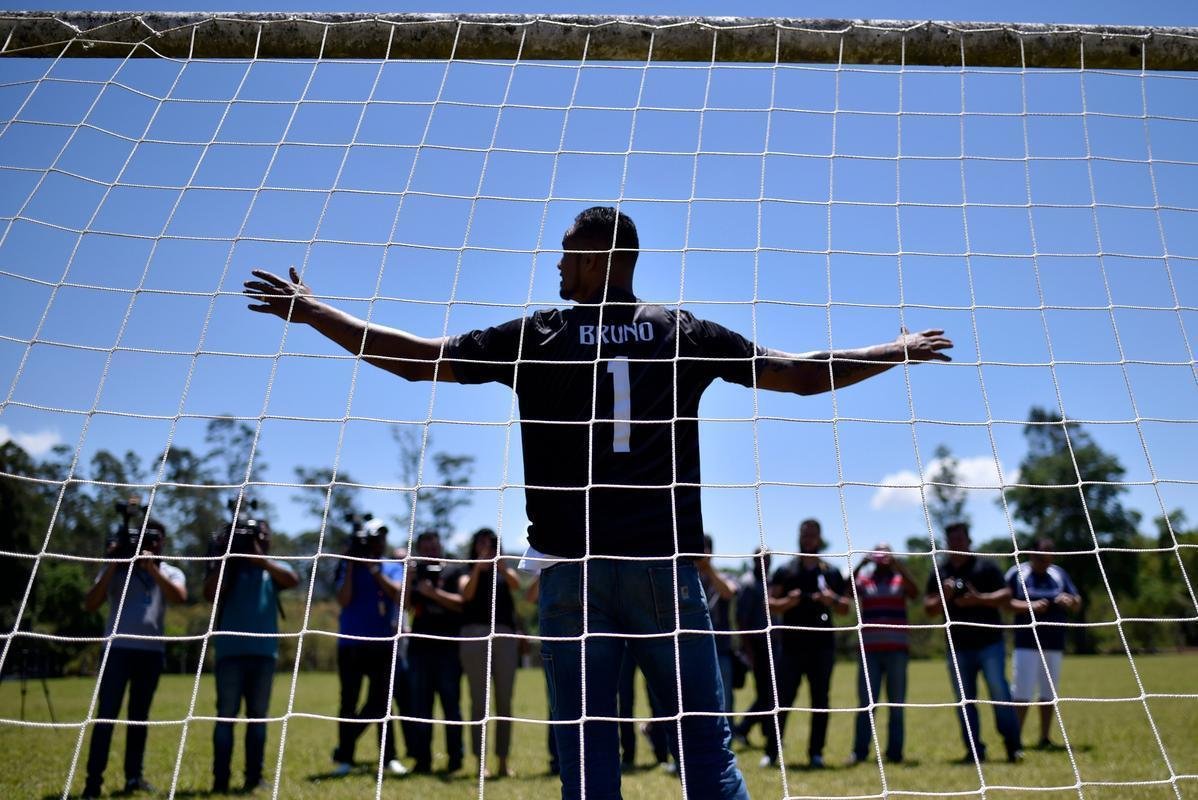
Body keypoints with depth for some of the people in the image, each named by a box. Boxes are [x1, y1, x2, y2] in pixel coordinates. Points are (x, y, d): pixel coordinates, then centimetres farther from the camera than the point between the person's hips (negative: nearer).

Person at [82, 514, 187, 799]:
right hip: (117, 647, -1)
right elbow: (90, 604, -2)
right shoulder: (116, 568, 9)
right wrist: (112, 566, -8)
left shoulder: (170, 572, 10)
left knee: (139, 714, 8)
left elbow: (180, 597, -11)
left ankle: (134, 776, 14)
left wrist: (152, 567, -15)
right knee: (107, 713, -6)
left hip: (152, 650, 2)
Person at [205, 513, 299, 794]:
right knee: (226, 714, 1)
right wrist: (223, 559, -9)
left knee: (258, 715, 7)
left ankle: (254, 776, 14)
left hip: (263, 651, 1)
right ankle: (220, 778, 8)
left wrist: (259, 558, -14)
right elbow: (210, 594, -9)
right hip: (230, 651, -1)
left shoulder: (272, 566, 9)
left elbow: (293, 580, -12)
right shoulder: (223, 565, 7)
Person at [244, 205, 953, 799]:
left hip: (574, 568, -1)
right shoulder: (685, 333, 9)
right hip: (667, 565, 1)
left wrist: (312, 310, 20)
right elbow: (806, 374, 13)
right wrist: (900, 351, 30)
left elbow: (420, 360, 7)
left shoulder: (536, 337, 5)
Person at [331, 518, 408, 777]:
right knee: (349, 701, 5)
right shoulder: (348, 567, 3)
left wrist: (372, 568, -13)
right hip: (351, 644, -1)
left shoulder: (394, 567, 7)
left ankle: (388, 757, 6)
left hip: (383, 644, 1)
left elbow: (397, 593, -11)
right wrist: (351, 564, -12)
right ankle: (344, 758, 16)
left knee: (381, 702, 2)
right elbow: (343, 600, -10)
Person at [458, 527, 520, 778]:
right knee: (479, 700, -2)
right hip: (475, 635, -1)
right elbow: (466, 594, -7)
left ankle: (503, 761, 6)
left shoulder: (504, 570, 16)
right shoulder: (468, 573, 13)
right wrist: (478, 567, -20)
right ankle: (481, 761, -1)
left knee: (504, 700, 1)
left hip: (505, 636, 1)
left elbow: (516, 585, -5)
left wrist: (500, 566, -22)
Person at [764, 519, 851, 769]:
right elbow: (770, 603, 1)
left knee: (820, 700, 5)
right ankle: (771, 752, 3)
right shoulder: (785, 571, 7)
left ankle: (816, 753, 13)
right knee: (782, 699, -2)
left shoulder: (832, 573, 11)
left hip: (822, 645, 2)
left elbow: (845, 607, 8)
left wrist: (832, 601, -12)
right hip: (791, 645, -1)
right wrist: (787, 602, -18)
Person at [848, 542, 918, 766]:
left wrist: (898, 564, -17)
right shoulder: (864, 580, 9)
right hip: (869, 650, 0)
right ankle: (859, 752, 1)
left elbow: (915, 592, -11)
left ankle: (895, 752, 10)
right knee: (866, 703, 0)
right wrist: (861, 564, -18)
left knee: (896, 703, 4)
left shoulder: (900, 580, 8)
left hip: (896, 649, 0)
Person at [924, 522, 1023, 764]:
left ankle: (1013, 746, 5)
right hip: (958, 647, 3)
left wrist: (979, 599, -18)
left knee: (1000, 693, -6)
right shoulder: (938, 572, 10)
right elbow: (929, 608, 7)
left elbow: (1006, 596, -4)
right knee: (964, 700, 5)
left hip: (989, 643, -3)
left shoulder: (985, 566, 2)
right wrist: (944, 597, -12)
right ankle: (974, 750, 13)